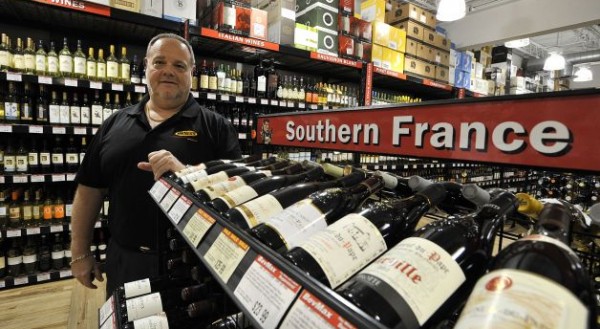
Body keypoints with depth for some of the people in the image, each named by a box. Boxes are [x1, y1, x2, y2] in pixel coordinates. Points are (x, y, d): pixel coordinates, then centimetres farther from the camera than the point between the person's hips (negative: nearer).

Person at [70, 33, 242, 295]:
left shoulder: (215, 126, -4)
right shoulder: (115, 124, 7)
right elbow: (90, 189, 12)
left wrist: (186, 172, -29)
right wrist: (80, 253, 13)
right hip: (125, 262, 4)